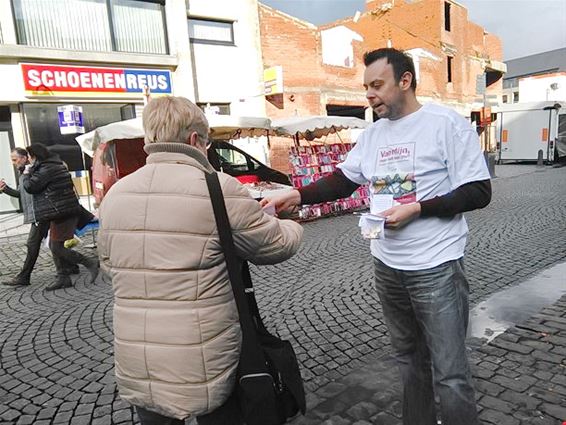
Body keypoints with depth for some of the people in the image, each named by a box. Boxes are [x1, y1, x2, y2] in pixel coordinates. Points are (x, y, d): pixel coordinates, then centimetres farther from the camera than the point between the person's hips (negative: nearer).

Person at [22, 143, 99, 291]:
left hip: (61, 212, -10)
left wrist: (26, 174, 4)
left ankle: (90, 263, -6)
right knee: (54, 245, 14)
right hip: (65, 211, 10)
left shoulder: (46, 169, -14)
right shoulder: (56, 165, 17)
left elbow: (30, 186, -15)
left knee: (56, 247, -7)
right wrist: (31, 172, 17)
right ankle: (63, 278, 18)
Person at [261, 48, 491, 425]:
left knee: (449, 374, 2)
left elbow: (479, 192, -11)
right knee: (409, 359, 21)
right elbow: (342, 180, 11)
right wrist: (298, 196, -4)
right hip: (387, 266, 6)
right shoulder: (373, 133, 10)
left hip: (436, 268, -6)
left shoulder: (447, 124, -10)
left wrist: (416, 209, -20)